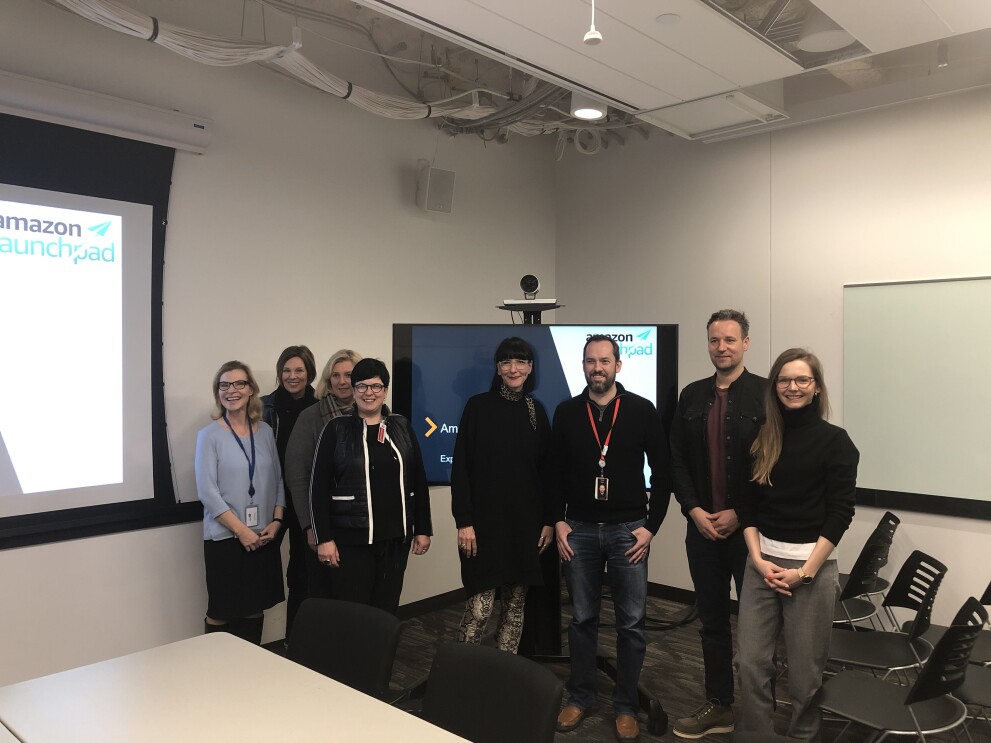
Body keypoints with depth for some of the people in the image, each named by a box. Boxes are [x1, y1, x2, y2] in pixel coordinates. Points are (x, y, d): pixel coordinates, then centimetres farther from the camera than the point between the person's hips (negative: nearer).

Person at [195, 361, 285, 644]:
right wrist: (241, 530, -14)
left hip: (264, 538, 4)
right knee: (222, 612, 4)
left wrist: (276, 521, -3)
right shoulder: (210, 435, -5)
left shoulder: (265, 431, 6)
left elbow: (278, 480, 9)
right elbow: (207, 490, -11)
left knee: (255, 609, 11)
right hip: (224, 538, -3)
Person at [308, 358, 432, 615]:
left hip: (396, 537, 3)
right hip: (352, 538, -3)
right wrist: (323, 538, -9)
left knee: (387, 610, 10)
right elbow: (318, 487, -4)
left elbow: (419, 481, 10)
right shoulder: (336, 429, -1)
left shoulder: (402, 428, 7)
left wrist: (423, 529, 7)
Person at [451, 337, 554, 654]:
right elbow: (461, 468, -6)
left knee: (516, 603, 10)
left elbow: (545, 470, 9)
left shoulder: (537, 411, 8)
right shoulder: (478, 406, -3)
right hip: (485, 520, -4)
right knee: (480, 607, -5)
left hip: (525, 521, 4)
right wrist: (463, 521, -12)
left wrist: (548, 520, 4)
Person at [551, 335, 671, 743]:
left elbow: (662, 471, 0)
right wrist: (558, 521, 0)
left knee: (631, 622, 6)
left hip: (628, 529, -1)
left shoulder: (642, 410, -2)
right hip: (580, 529, 1)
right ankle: (580, 697, 26)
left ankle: (626, 706, 21)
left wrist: (651, 525, -5)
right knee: (581, 618, 11)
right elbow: (555, 472, 7)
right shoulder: (566, 412, 3)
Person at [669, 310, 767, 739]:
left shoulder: (765, 394, -6)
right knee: (712, 620, 12)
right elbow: (677, 460, 8)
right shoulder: (692, 396, 8)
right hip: (702, 527, 4)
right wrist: (694, 510, -4)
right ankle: (718, 705, 25)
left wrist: (740, 514, -12)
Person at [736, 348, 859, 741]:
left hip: (812, 564, -3)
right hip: (761, 562, 3)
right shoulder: (762, 439, 6)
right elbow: (747, 505, 7)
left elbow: (840, 513, -7)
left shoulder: (835, 440, -4)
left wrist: (805, 572, -11)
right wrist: (759, 560, -5)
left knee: (805, 669, 7)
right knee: (752, 663, 5)